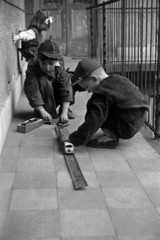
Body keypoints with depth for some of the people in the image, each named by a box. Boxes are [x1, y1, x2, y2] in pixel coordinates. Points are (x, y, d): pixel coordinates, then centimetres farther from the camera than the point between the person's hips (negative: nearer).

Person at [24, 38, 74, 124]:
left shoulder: (60, 70, -17)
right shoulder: (32, 70, -25)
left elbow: (66, 90, -24)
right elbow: (32, 91, -31)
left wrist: (64, 112, -35)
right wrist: (42, 111, -40)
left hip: (55, 98, 3)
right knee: (44, 82, -31)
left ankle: (65, 109, -3)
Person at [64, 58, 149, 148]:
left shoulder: (102, 94, -18)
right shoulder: (119, 79, 7)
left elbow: (94, 120, -21)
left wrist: (74, 139, -16)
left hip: (126, 129, -10)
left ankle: (111, 137, -9)